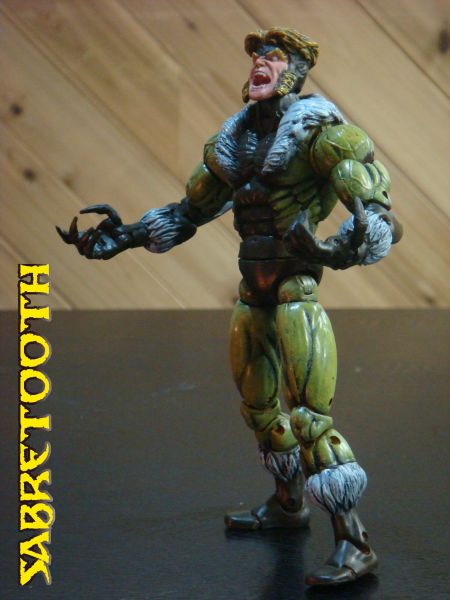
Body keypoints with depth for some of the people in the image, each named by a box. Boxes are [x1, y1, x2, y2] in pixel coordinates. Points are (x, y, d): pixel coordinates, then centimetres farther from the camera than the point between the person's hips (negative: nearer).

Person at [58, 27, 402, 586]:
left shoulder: (318, 127, -12)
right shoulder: (234, 137, 10)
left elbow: (377, 210, -19)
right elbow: (190, 210, 20)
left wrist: (340, 251, -38)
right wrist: (125, 236, 11)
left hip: (297, 287, -8)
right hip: (254, 288, 8)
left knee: (308, 415, -12)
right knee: (257, 402, 20)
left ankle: (354, 545, -5)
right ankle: (287, 503, 42)